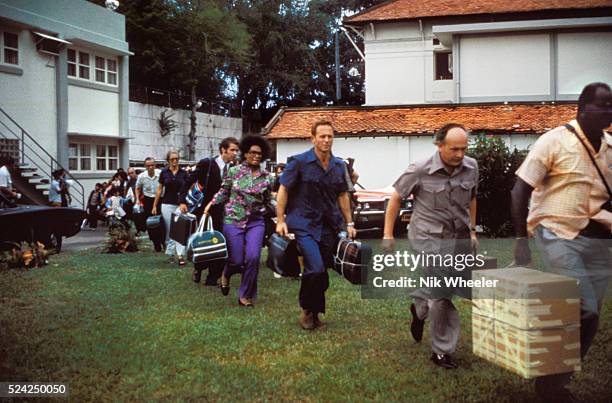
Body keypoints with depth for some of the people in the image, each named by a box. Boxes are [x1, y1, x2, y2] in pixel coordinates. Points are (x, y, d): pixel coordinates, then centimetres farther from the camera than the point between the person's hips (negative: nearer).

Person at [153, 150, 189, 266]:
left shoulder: (183, 173, 2)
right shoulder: (164, 172, 3)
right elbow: (159, 189, 8)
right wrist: (154, 206, 7)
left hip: (180, 205, -1)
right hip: (167, 205, 1)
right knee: (169, 231, 6)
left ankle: (181, 255, -10)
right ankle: (171, 254, 16)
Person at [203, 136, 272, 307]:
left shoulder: (266, 177, 2)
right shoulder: (234, 171, -2)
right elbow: (224, 192, 6)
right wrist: (211, 203, -4)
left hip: (256, 222, 1)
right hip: (233, 220, -1)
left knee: (253, 257, -12)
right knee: (237, 261, -3)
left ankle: (245, 295, 8)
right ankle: (226, 274, 37)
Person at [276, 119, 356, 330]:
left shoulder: (338, 166, 10)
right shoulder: (299, 162, -5)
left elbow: (342, 196, 18)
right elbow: (283, 191, -4)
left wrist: (349, 222, 14)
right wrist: (280, 221, -10)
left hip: (328, 226, 5)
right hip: (304, 224, -5)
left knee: (321, 272, 8)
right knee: (316, 268, -18)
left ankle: (315, 313, 25)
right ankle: (307, 310, 4)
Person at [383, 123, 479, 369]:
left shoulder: (471, 168, 1)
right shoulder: (420, 171, -12)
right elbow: (396, 198, -1)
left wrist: (472, 230, 18)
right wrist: (388, 234, -1)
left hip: (460, 238, 5)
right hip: (429, 238, -5)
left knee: (443, 292, 11)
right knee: (442, 295, -9)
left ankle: (420, 307, 44)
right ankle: (442, 351, 7)